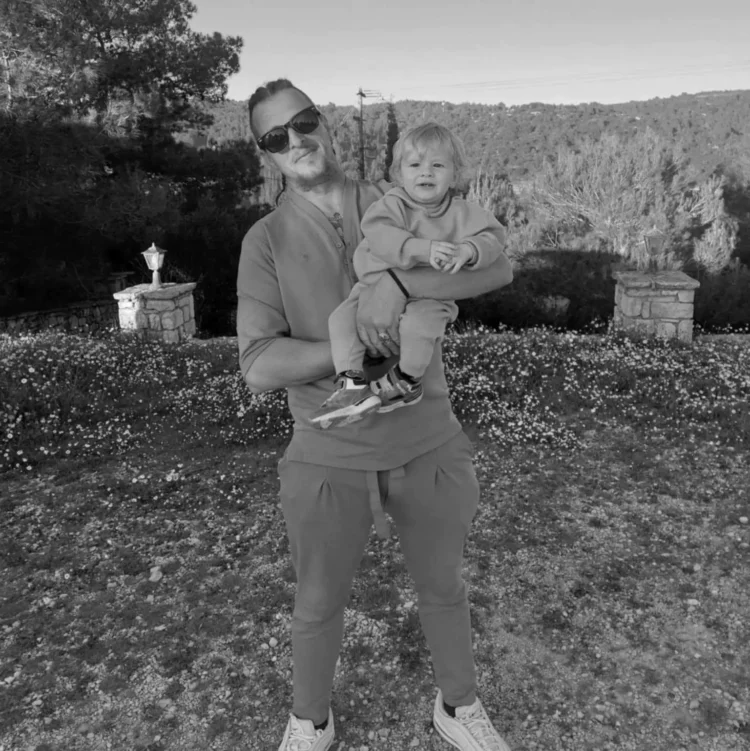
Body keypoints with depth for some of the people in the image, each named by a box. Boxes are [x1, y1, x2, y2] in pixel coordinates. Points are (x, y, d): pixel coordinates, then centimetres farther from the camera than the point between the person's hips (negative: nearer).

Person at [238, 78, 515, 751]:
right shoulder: (266, 241, -6)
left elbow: (499, 266, -16)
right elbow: (259, 366, -17)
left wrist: (398, 284, -29)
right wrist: (356, 343, -24)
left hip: (428, 445, 2)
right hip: (330, 458, -1)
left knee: (443, 588, 21)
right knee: (320, 603, 18)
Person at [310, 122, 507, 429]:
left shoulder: (462, 213, 3)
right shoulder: (392, 203, -5)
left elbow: (491, 236, -5)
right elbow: (379, 234, -24)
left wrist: (468, 251, -29)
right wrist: (423, 249, -38)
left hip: (428, 296, -1)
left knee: (419, 322, -33)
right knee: (342, 317, -20)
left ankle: (406, 380, -7)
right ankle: (352, 384, -16)